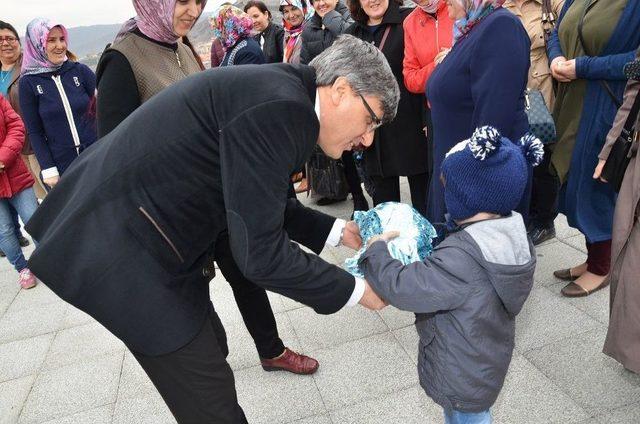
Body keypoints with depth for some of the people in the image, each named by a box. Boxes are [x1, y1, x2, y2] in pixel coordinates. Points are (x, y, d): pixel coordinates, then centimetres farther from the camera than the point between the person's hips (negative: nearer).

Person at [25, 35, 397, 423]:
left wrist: (340, 231, 11)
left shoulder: (277, 91, 6)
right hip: (122, 253, -10)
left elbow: (269, 204, 17)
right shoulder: (280, 106, -24)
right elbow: (260, 254, -24)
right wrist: (356, 291, -11)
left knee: (211, 347, 22)